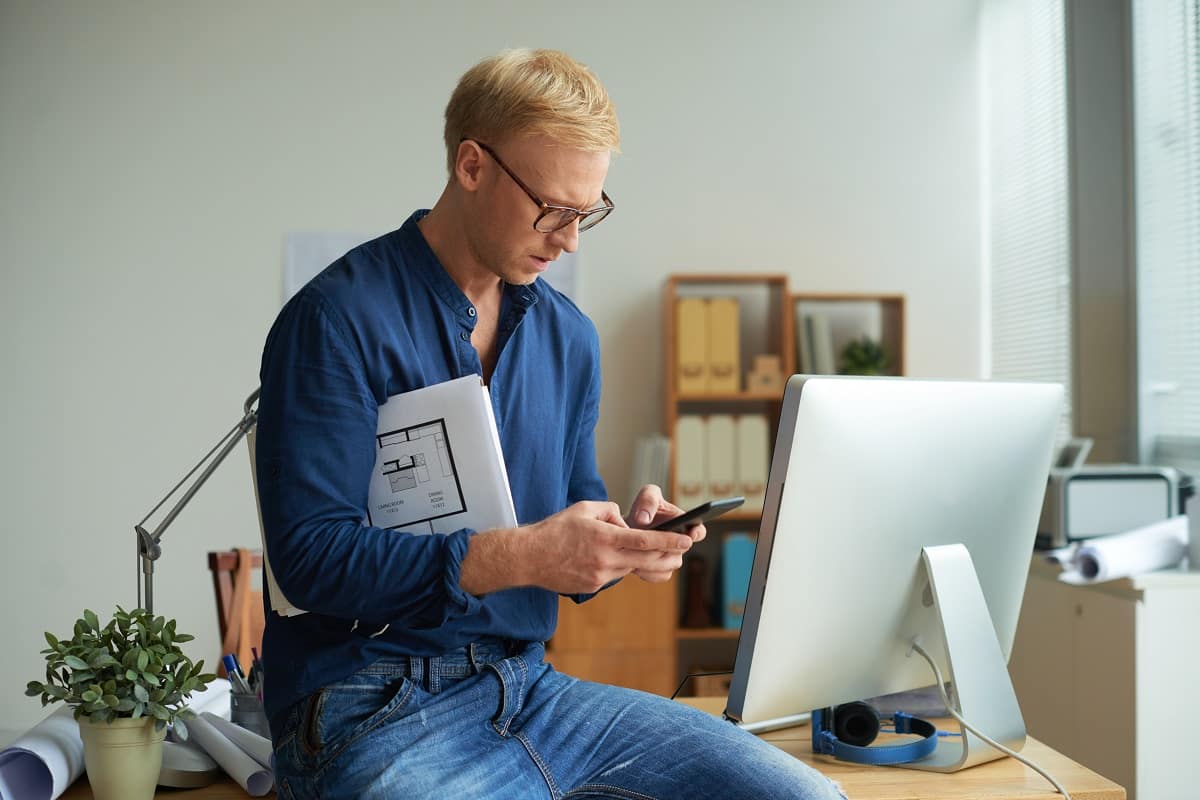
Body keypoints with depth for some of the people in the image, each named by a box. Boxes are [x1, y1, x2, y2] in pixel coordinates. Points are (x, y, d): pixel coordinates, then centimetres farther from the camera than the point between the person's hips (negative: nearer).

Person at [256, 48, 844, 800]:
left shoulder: (569, 336, 12)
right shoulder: (339, 320, -9)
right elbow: (312, 554, -16)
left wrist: (628, 534, -7)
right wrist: (518, 556, -24)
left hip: (529, 683, 7)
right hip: (374, 706, -6)